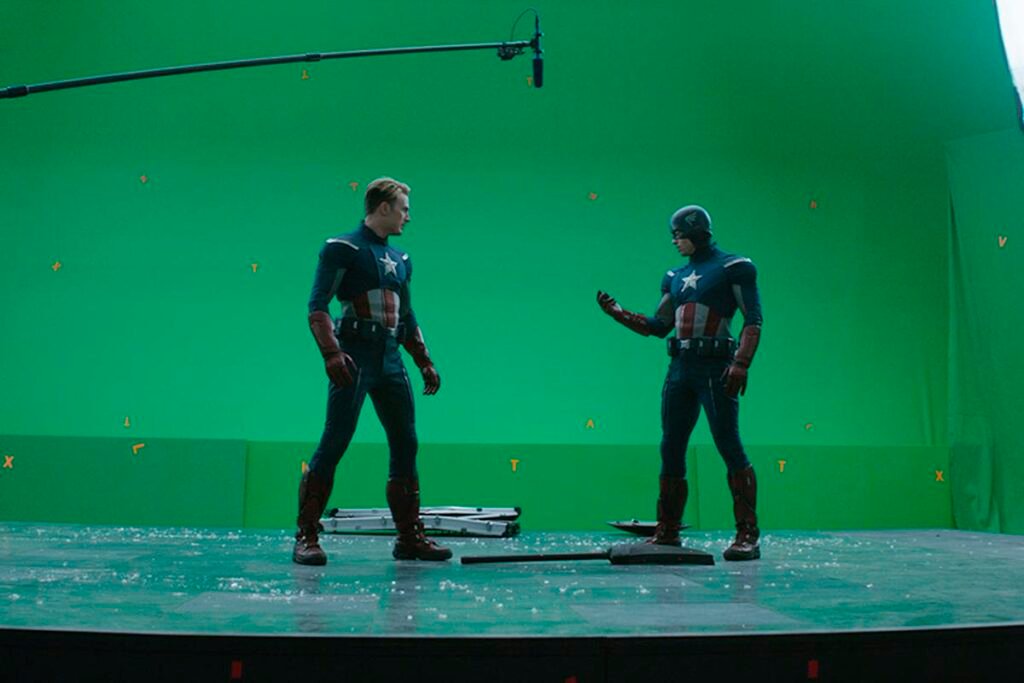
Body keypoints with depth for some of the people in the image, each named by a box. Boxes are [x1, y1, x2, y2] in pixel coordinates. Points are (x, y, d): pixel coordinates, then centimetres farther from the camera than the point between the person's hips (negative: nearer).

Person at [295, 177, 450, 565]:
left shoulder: (400, 260, 20)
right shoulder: (342, 248, -2)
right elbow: (317, 306, -9)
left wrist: (425, 362, 19)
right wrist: (332, 354, -21)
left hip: (390, 359, 7)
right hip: (355, 356, -7)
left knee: (406, 445, 6)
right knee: (334, 442, -10)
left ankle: (410, 538, 14)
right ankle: (306, 537, -2)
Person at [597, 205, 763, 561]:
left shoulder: (733, 268, 0)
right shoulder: (676, 277, 19)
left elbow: (753, 320, -6)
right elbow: (658, 326, 22)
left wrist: (740, 365, -17)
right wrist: (616, 312, 15)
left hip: (715, 370, -7)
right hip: (680, 370, 7)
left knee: (729, 446, -10)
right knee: (671, 448, 6)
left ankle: (748, 535, -6)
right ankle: (667, 532, 13)